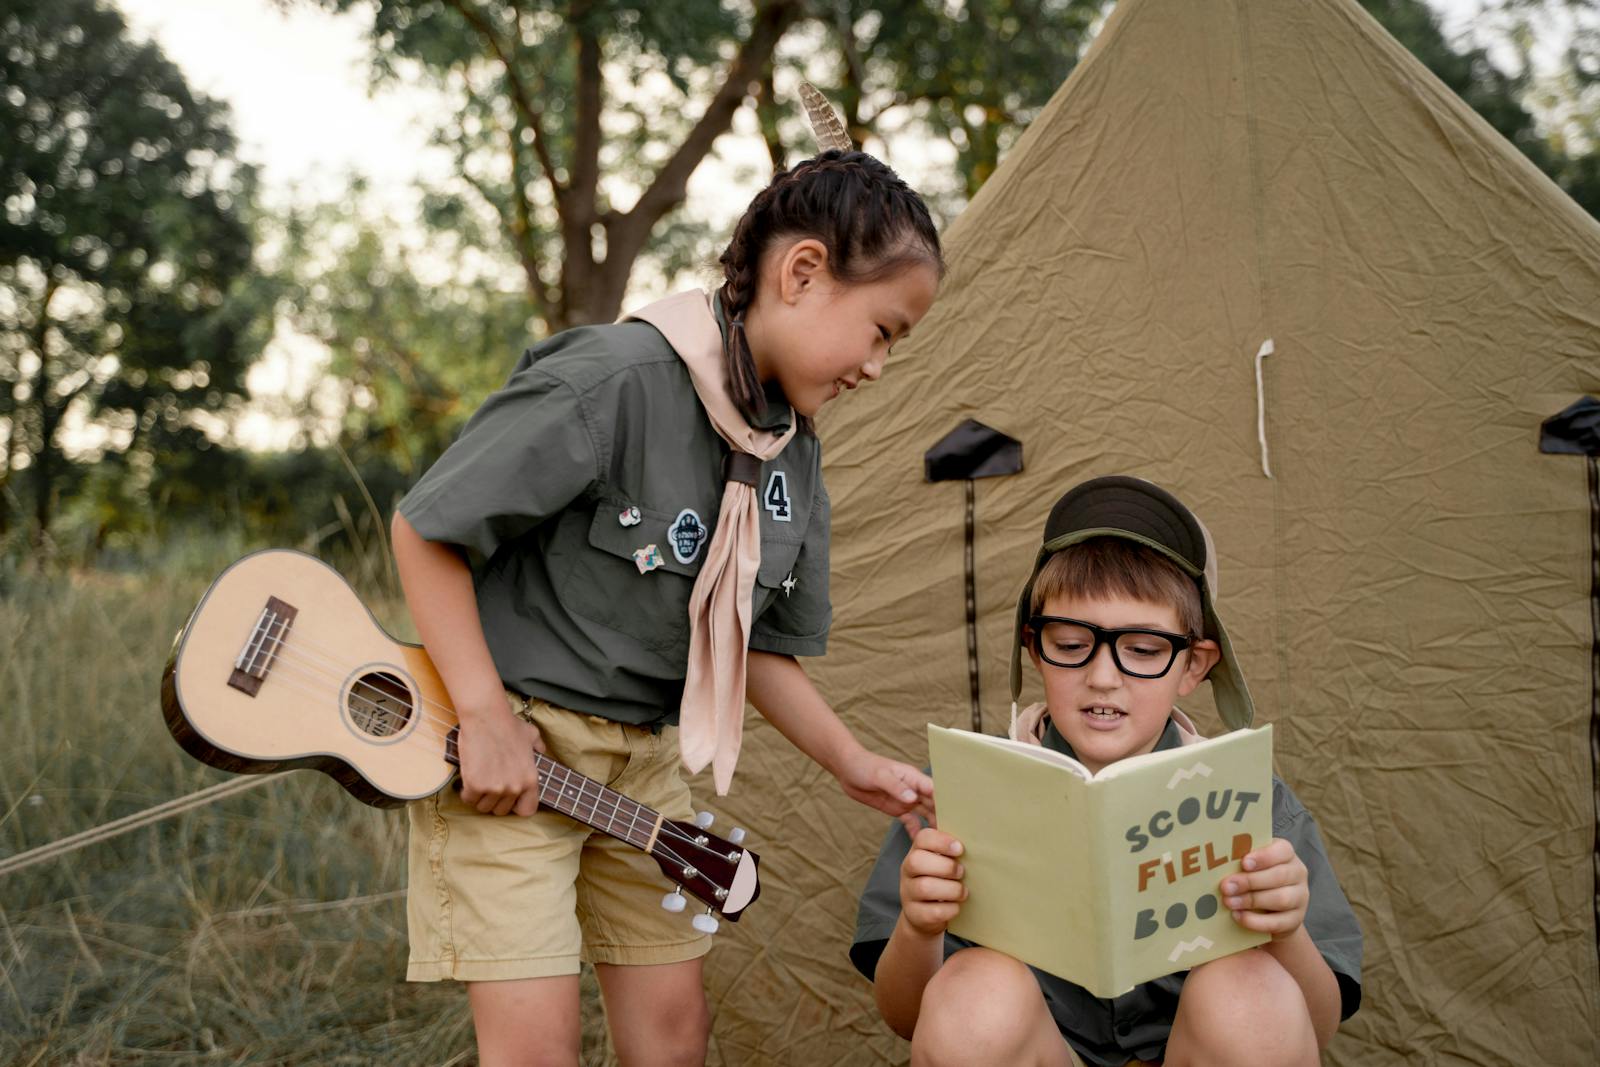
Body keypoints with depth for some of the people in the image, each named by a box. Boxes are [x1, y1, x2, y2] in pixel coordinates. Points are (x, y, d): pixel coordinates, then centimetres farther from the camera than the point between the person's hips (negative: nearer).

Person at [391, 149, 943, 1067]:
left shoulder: (794, 450, 1)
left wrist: (857, 767, 2)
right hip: (512, 735, -7)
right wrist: (486, 718, -20)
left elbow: (757, 644, 11)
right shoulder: (617, 381, -24)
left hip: (644, 753, 7)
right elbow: (426, 527, -19)